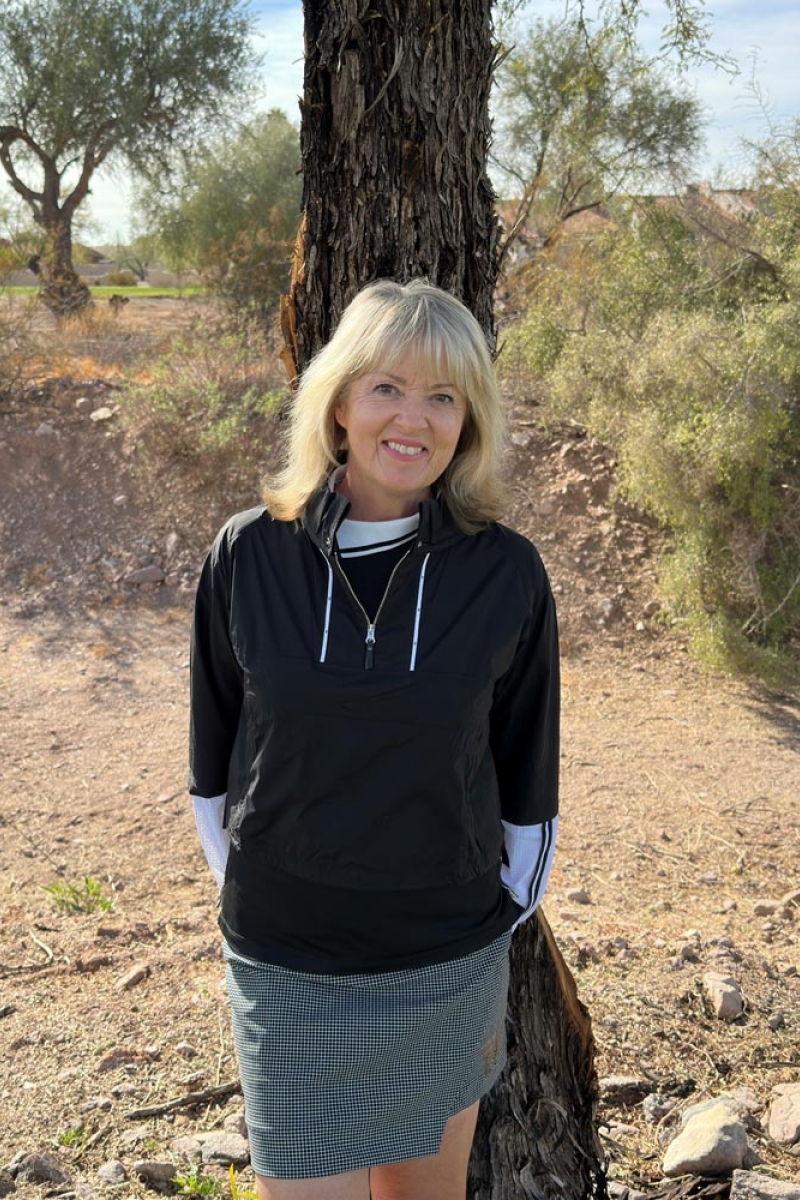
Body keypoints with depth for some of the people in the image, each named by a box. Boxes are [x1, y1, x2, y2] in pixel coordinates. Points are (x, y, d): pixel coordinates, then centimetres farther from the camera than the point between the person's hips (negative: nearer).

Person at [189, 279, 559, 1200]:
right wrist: (252, 899, 9)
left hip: (448, 970, 1)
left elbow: (526, 782, 2)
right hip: (288, 976, 0)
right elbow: (213, 763, 4)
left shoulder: (507, 574, -9)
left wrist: (501, 928, 7)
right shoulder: (248, 555, -8)